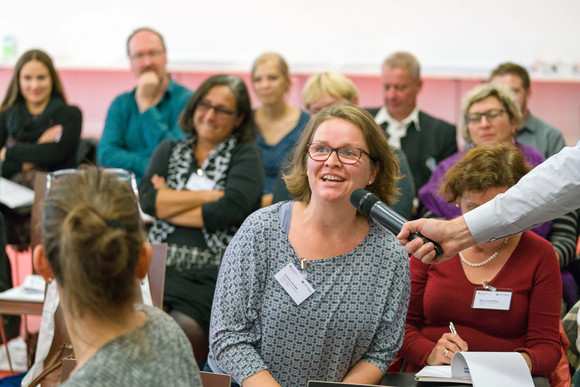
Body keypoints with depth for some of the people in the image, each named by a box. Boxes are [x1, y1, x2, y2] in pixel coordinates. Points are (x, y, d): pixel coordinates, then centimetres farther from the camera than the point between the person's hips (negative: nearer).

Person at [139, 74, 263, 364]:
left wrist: (170, 204, 2)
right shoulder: (169, 150, 21)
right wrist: (208, 196, -2)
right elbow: (147, 199, 3)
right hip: (161, 265, 3)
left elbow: (230, 210, -7)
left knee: (184, 327, -31)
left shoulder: (245, 155, 10)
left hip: (215, 273, -3)